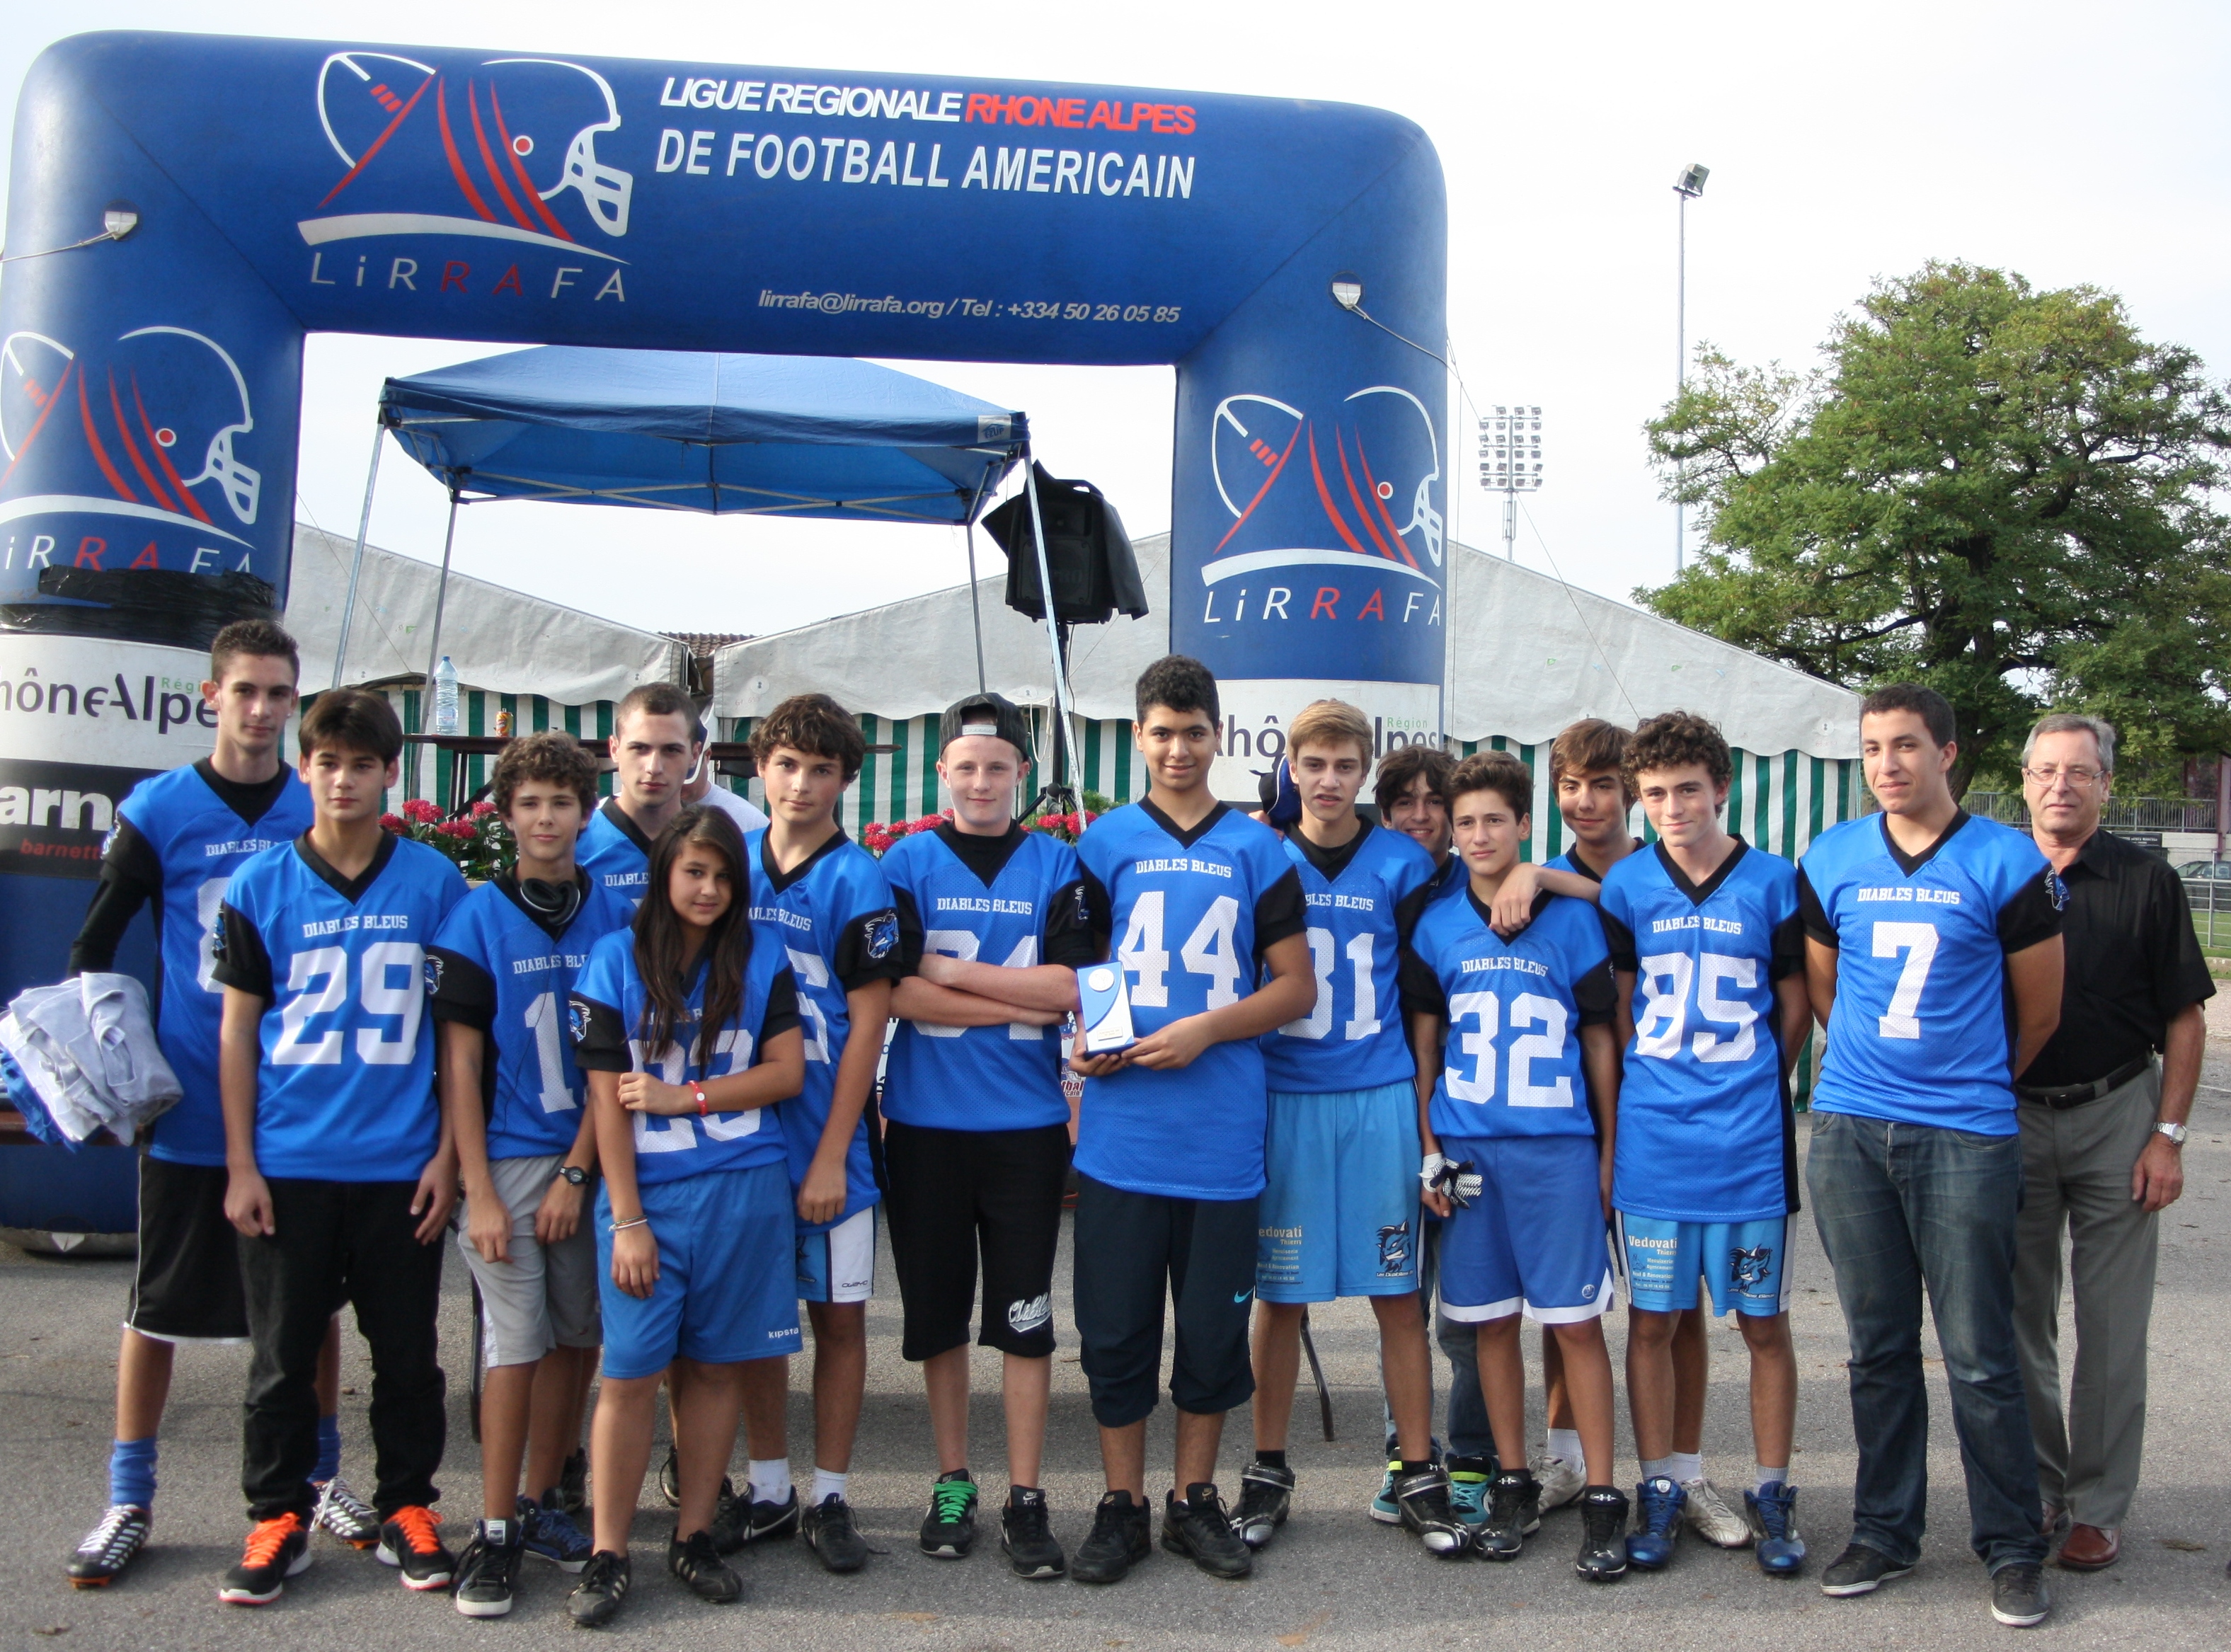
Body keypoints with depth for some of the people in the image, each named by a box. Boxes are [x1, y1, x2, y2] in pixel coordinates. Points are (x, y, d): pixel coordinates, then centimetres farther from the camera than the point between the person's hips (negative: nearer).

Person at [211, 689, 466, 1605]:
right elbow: (238, 1029, 4)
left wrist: (447, 1154, -1)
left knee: (407, 1351, 9)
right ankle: (278, 1517, 24)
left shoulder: (435, 881, 1)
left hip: (402, 1165, 0)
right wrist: (240, 1165, -1)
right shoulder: (261, 885, 2)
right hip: (288, 1162, 0)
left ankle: (408, 1508, 24)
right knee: (283, 1353, 9)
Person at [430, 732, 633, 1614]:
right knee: (517, 1342, -3)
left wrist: (577, 1172, -6)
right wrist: (478, 1192, -10)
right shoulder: (477, 920, -2)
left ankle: (542, 1502, 22)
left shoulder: (614, 918, 3)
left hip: (588, 1162, 3)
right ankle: (494, 1533, 7)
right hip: (508, 1160, -3)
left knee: (577, 1339, 8)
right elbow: (460, 1062, -4)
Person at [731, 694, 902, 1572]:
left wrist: (830, 1155, -13)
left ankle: (829, 1499, 18)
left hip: (827, 1138, -3)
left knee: (839, 1315, 5)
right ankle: (768, 1491, 25)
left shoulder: (858, 880, -7)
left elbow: (867, 1024, -9)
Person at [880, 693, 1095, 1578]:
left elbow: (1073, 985, -8)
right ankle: (952, 1484, 25)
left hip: (1028, 1123, 0)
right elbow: (895, 992, -8)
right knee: (937, 1311, 9)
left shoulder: (1057, 866, 4)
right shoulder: (907, 863, 3)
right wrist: (1019, 1004, -11)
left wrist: (951, 971, -10)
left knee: (1025, 1316, 3)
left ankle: (1025, 1499, 13)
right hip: (926, 1123, 1)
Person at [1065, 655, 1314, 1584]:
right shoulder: (1104, 843, 7)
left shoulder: (1256, 850, 6)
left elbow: (1297, 987, 4)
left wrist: (1205, 1028, -11)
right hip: (1123, 1131, 0)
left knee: (1214, 1324, 9)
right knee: (1116, 1324, 6)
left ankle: (1195, 1501, 26)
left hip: (1223, 1132, 0)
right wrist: (1083, 1036, -9)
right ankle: (1122, 1507, 21)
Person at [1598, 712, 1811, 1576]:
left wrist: (1753, 1085, 5)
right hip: (1651, 1138, 1)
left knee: (1764, 1320, 7)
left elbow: (1796, 1005, 7)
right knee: (1652, 1317, 7)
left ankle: (1771, 1494, 21)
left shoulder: (1773, 882, -1)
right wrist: (1651, 1086, 5)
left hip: (1749, 1139, -1)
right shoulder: (1626, 884, 3)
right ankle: (1659, 1490, 20)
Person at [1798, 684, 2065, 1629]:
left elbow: (2039, 1011, 7)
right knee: (1878, 1348, 12)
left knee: (1980, 1357, 1)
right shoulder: (1829, 862, 6)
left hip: (1966, 1139, -3)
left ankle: (2013, 1549, 17)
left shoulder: (2007, 864, -3)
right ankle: (1885, 1533, 24)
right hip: (1850, 1129, 3)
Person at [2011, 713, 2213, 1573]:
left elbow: (2185, 1019, 0)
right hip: (2010, 1119, 2)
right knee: (2019, 1318, 8)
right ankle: (2037, 1490, 21)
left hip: (2115, 1118, -2)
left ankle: (2097, 1507, 13)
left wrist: (2168, 1135, -6)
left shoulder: (2146, 881, 0)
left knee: (2111, 1325, 2)